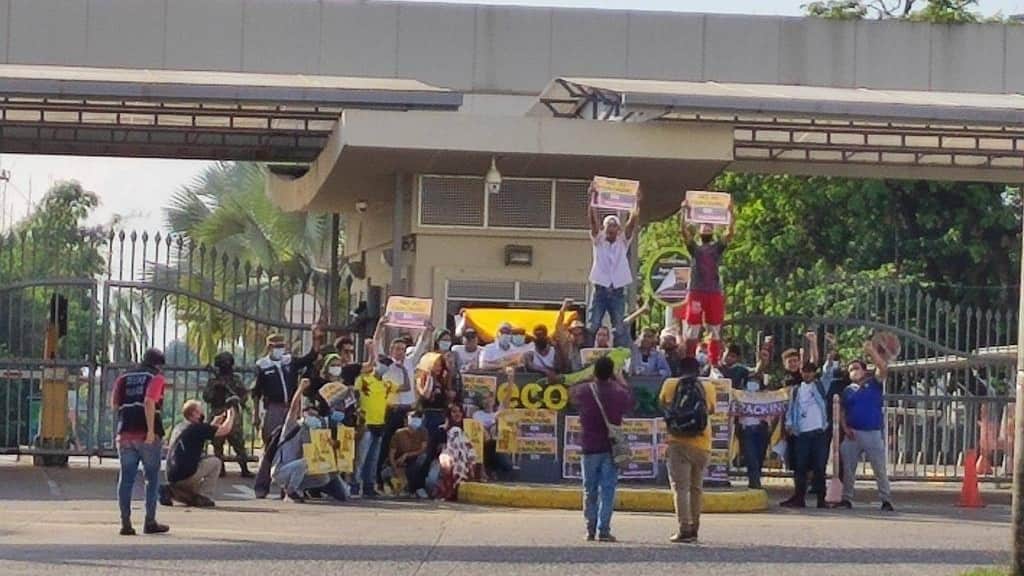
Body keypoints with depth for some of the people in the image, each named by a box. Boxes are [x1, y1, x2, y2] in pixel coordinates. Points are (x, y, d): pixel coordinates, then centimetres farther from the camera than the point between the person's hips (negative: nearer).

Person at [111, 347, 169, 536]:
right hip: (147, 435, -4)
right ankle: (150, 522, 7)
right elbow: (149, 402, -16)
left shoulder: (124, 378, 15)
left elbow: (114, 404, 9)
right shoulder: (156, 378, -1)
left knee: (126, 478, 4)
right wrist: (151, 431, -20)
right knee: (152, 478, 7)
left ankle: (126, 522, -1)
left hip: (125, 434, 4)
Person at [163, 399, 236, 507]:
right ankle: (204, 497, 3)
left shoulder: (179, 428, 17)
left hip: (172, 476, 9)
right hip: (186, 475, -9)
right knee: (215, 462, 8)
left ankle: (172, 491, 9)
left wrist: (214, 423, 33)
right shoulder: (197, 428, -8)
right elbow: (225, 430, -5)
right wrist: (231, 415, 12)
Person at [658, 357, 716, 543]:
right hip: (702, 444, 2)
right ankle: (694, 528, 18)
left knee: (680, 487, -5)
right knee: (696, 487, 15)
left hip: (678, 442, -2)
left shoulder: (671, 384, 1)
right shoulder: (708, 387, 4)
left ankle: (685, 529, -17)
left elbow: (662, 403, 19)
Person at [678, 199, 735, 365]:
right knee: (692, 330, -3)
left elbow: (730, 231, 1)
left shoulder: (718, 247, 13)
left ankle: (715, 364, 5)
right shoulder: (694, 248, 12)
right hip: (696, 292, -1)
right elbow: (684, 230, 0)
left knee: (715, 331, 3)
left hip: (715, 293, 1)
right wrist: (684, 211, -6)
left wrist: (730, 212, -6)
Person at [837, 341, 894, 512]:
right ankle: (847, 498, 13)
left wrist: (872, 351, -14)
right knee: (848, 468, 5)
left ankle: (886, 500, -1)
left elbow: (884, 369, -11)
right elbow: (842, 412, 13)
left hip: (873, 433, -3)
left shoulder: (874, 384, 6)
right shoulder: (848, 390, 13)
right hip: (853, 434, 3)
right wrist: (845, 428, -4)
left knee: (880, 468, -3)